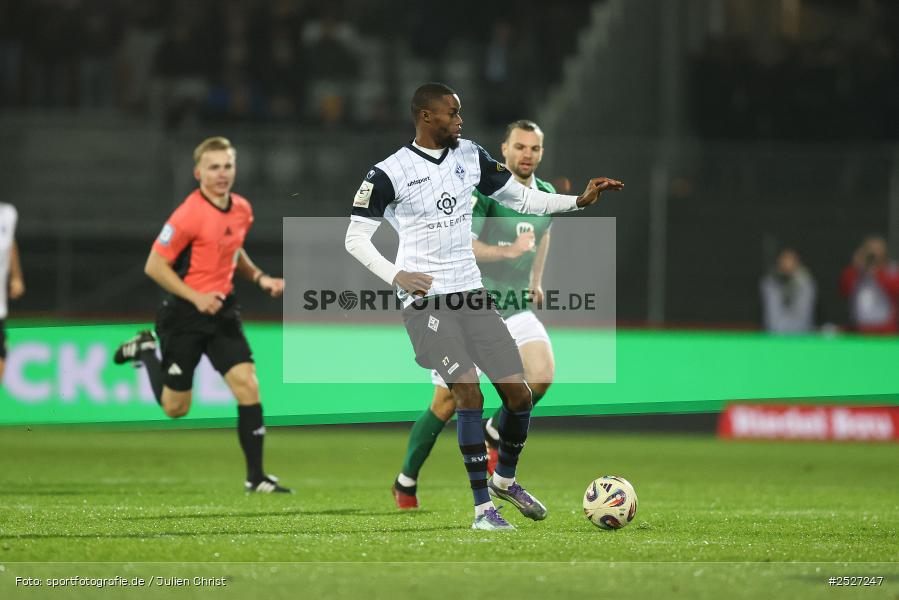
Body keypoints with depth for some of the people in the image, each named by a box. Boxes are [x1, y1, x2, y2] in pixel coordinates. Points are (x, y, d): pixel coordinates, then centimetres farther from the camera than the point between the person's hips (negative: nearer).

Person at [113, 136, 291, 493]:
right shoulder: (189, 215, -19)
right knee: (175, 407, 6)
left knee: (247, 384, -11)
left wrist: (260, 278, 6)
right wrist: (196, 298, -21)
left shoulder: (242, 210, 4)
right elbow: (154, 266, -15)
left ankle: (256, 477, -5)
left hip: (222, 309, 5)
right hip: (185, 314, -5)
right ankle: (147, 351, 35)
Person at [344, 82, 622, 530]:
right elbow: (355, 237, -3)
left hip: (472, 294, 6)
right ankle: (483, 509, -10)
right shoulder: (389, 174, -7)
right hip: (426, 301, -6)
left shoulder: (470, 157, 8)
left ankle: (504, 479, 28)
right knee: (468, 394, -18)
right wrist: (395, 276, -18)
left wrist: (579, 201, 4)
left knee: (518, 393, 0)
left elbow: (522, 199, 16)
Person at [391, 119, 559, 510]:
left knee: (541, 375, -21)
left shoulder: (546, 196, 5)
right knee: (448, 401, -1)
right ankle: (406, 482, 17)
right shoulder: (484, 189, -15)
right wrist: (509, 251, -35)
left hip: (515, 309, 5)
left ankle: (495, 434, 8)